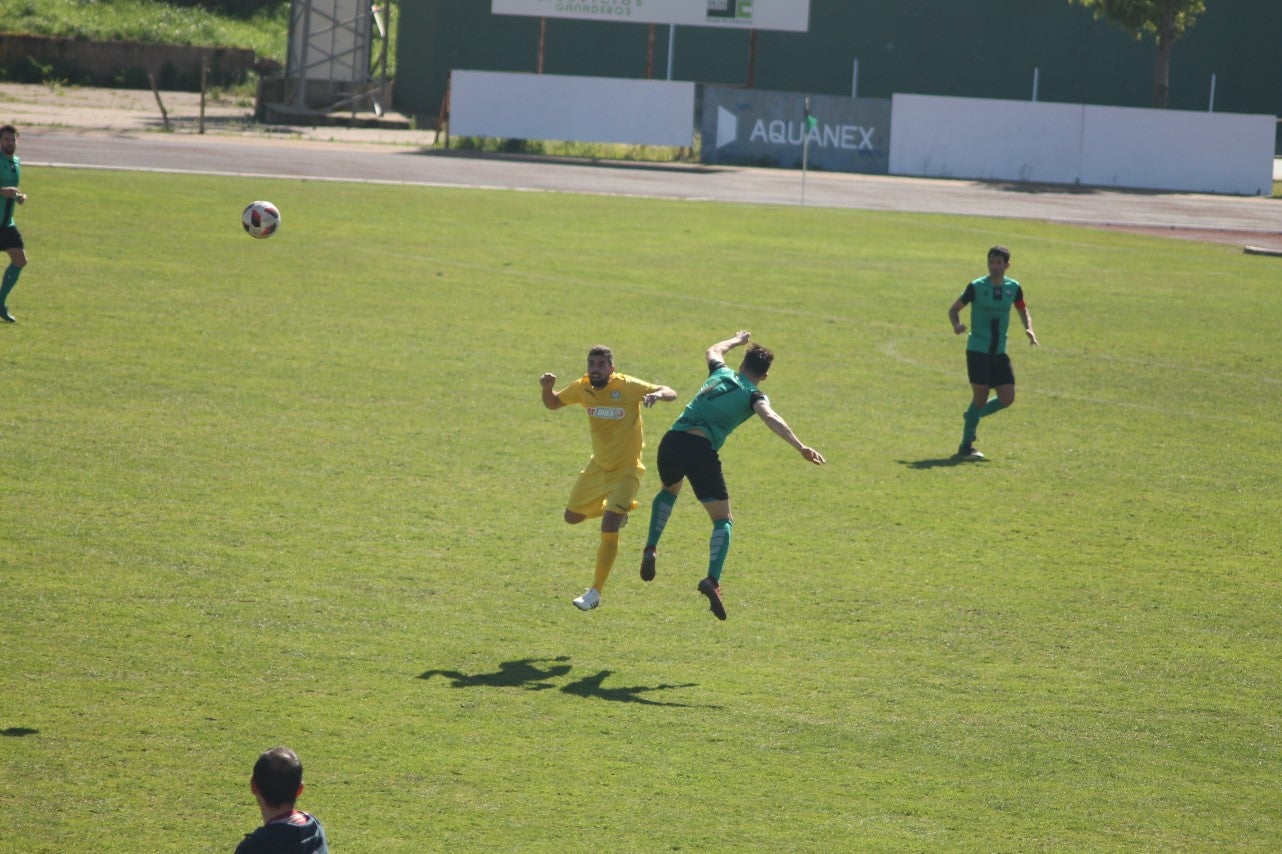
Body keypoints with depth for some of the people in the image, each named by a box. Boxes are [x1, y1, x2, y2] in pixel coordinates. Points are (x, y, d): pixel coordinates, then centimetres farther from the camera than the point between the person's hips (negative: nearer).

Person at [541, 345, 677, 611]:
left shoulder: (628, 387, -21)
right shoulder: (582, 387, -7)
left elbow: (670, 393, -23)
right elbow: (553, 403, 9)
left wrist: (658, 394, -47)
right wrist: (547, 387, -14)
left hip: (626, 470, -6)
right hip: (598, 466, 6)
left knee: (608, 529, -17)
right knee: (572, 517, 16)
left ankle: (596, 592, -7)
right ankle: (615, 510, 43)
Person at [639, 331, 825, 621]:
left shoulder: (721, 373, 21)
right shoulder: (753, 395, 6)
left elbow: (713, 351, 45)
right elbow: (770, 418, -16)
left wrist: (737, 340, 64)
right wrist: (801, 447, -24)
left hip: (672, 441, 5)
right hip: (700, 449, -5)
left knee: (669, 490, 38)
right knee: (723, 520, 3)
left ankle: (651, 548, 24)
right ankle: (712, 580, -19)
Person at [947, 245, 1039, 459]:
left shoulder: (1013, 288, 3)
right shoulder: (976, 287, -7)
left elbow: (1023, 310, 19)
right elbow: (954, 309, 1)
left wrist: (1029, 329, -1)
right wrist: (956, 325, -21)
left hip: (999, 352, 5)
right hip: (978, 350, -5)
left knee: (1007, 398, -3)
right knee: (980, 396, -8)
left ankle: (972, 416, 25)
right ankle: (965, 447, 4)